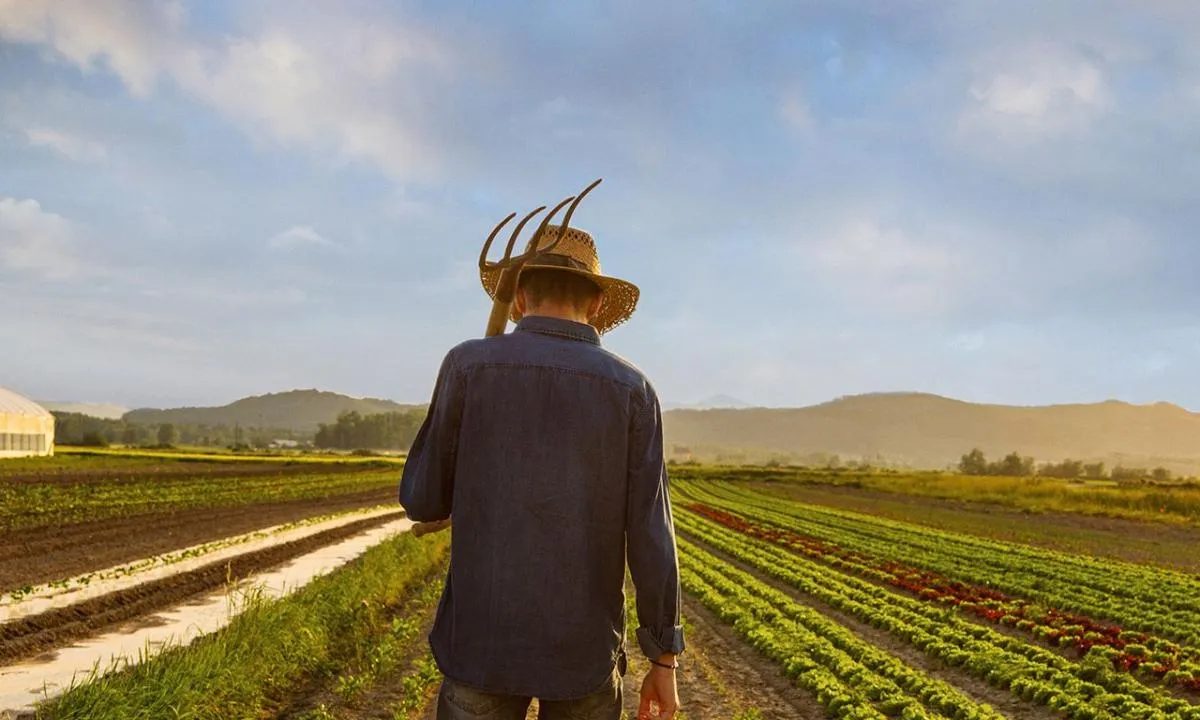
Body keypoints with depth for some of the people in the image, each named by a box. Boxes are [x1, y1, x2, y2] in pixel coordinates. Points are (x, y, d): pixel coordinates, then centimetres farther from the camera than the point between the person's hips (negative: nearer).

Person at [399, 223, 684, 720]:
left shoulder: (468, 365, -6)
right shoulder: (632, 390, -3)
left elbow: (424, 501, 1)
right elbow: (650, 534, -6)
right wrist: (664, 659, 3)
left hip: (486, 645, -1)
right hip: (584, 650, 1)